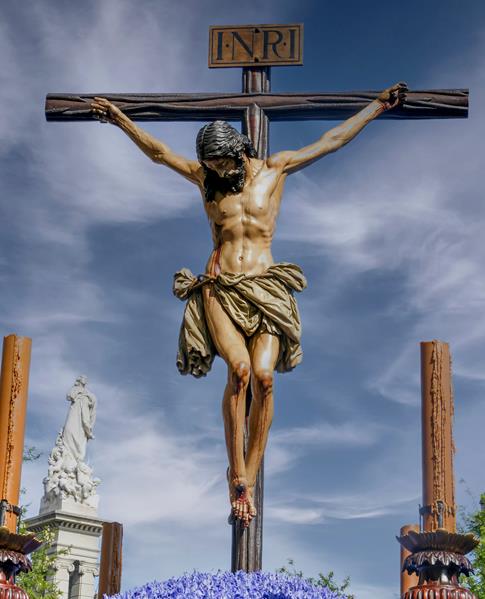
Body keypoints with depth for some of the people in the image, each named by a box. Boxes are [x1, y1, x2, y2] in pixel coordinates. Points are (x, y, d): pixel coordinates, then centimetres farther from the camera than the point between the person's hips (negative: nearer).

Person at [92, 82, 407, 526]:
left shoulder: (276, 168, 11)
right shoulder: (204, 176, 14)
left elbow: (334, 140, 16)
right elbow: (158, 151, 16)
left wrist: (380, 104, 19)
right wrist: (120, 119, 10)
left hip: (265, 288, 0)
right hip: (219, 287, 0)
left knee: (263, 376, -21)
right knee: (239, 368, -25)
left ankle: (251, 478, -13)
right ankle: (237, 477, -19)